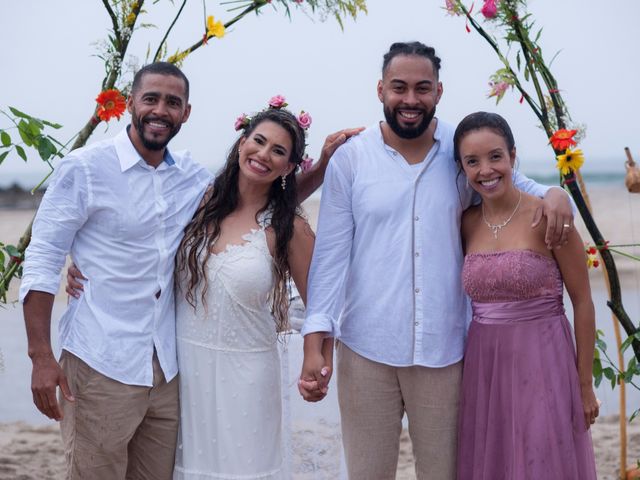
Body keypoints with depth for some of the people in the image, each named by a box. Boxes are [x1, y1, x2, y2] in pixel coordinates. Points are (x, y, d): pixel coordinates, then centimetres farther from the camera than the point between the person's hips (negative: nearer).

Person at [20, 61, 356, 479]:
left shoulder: (191, 176, 8)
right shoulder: (85, 168, -6)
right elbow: (42, 261, -6)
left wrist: (323, 165, 5)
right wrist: (41, 357, -13)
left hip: (167, 367, 5)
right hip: (101, 366, -5)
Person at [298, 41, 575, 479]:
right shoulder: (350, 158, -2)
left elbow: (517, 187, 16)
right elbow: (331, 253, -3)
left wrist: (554, 193, -9)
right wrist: (315, 342, -9)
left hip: (444, 350, 1)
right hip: (365, 349, -1)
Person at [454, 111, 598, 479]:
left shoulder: (547, 216, -10)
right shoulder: (468, 223, 4)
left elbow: (583, 302, -6)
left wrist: (585, 385, -4)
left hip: (542, 366, -4)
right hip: (483, 368, 5)